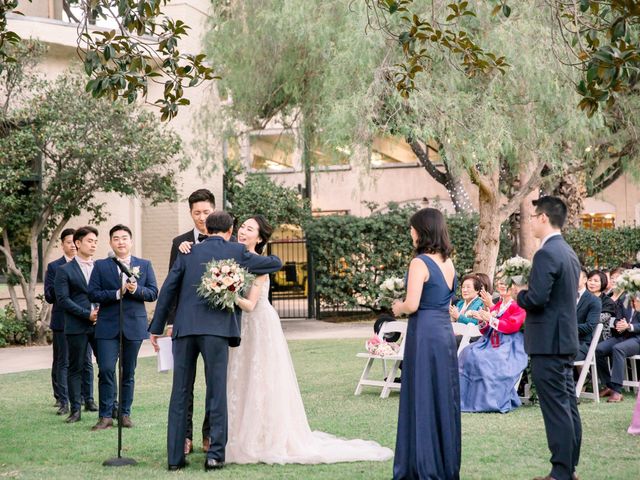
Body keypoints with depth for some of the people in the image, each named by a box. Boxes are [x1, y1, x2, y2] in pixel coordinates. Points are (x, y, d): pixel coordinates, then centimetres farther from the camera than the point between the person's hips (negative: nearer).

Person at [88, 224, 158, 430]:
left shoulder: (144, 265, 10)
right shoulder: (101, 266, 6)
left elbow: (153, 293, 3)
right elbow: (93, 294, -2)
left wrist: (136, 290, -15)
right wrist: (117, 293, -14)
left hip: (134, 325, 1)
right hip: (108, 326, -1)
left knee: (129, 372, 7)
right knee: (106, 370, -9)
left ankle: (125, 413, 15)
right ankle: (105, 416, -3)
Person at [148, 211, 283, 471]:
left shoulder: (188, 253, 12)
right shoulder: (236, 252, 6)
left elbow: (167, 290, 9)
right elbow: (276, 263, 16)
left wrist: (156, 327, 14)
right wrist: (253, 261, 38)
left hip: (185, 328, 3)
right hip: (216, 329, -3)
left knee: (180, 393, 7)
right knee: (217, 392, 3)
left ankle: (175, 457, 9)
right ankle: (215, 454, 0)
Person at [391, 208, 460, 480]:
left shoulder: (420, 263, -13)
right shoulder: (448, 262, 10)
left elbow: (412, 304, -19)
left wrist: (398, 308, 1)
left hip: (424, 333, -8)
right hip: (446, 332, 8)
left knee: (422, 398, -1)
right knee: (444, 397, 12)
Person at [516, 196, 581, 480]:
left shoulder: (546, 254, -17)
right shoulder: (569, 253, 14)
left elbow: (536, 299, -24)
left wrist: (520, 295, -4)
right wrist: (529, 294, 14)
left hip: (548, 342, -10)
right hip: (567, 340, 10)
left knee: (556, 408, -6)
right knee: (568, 405, 12)